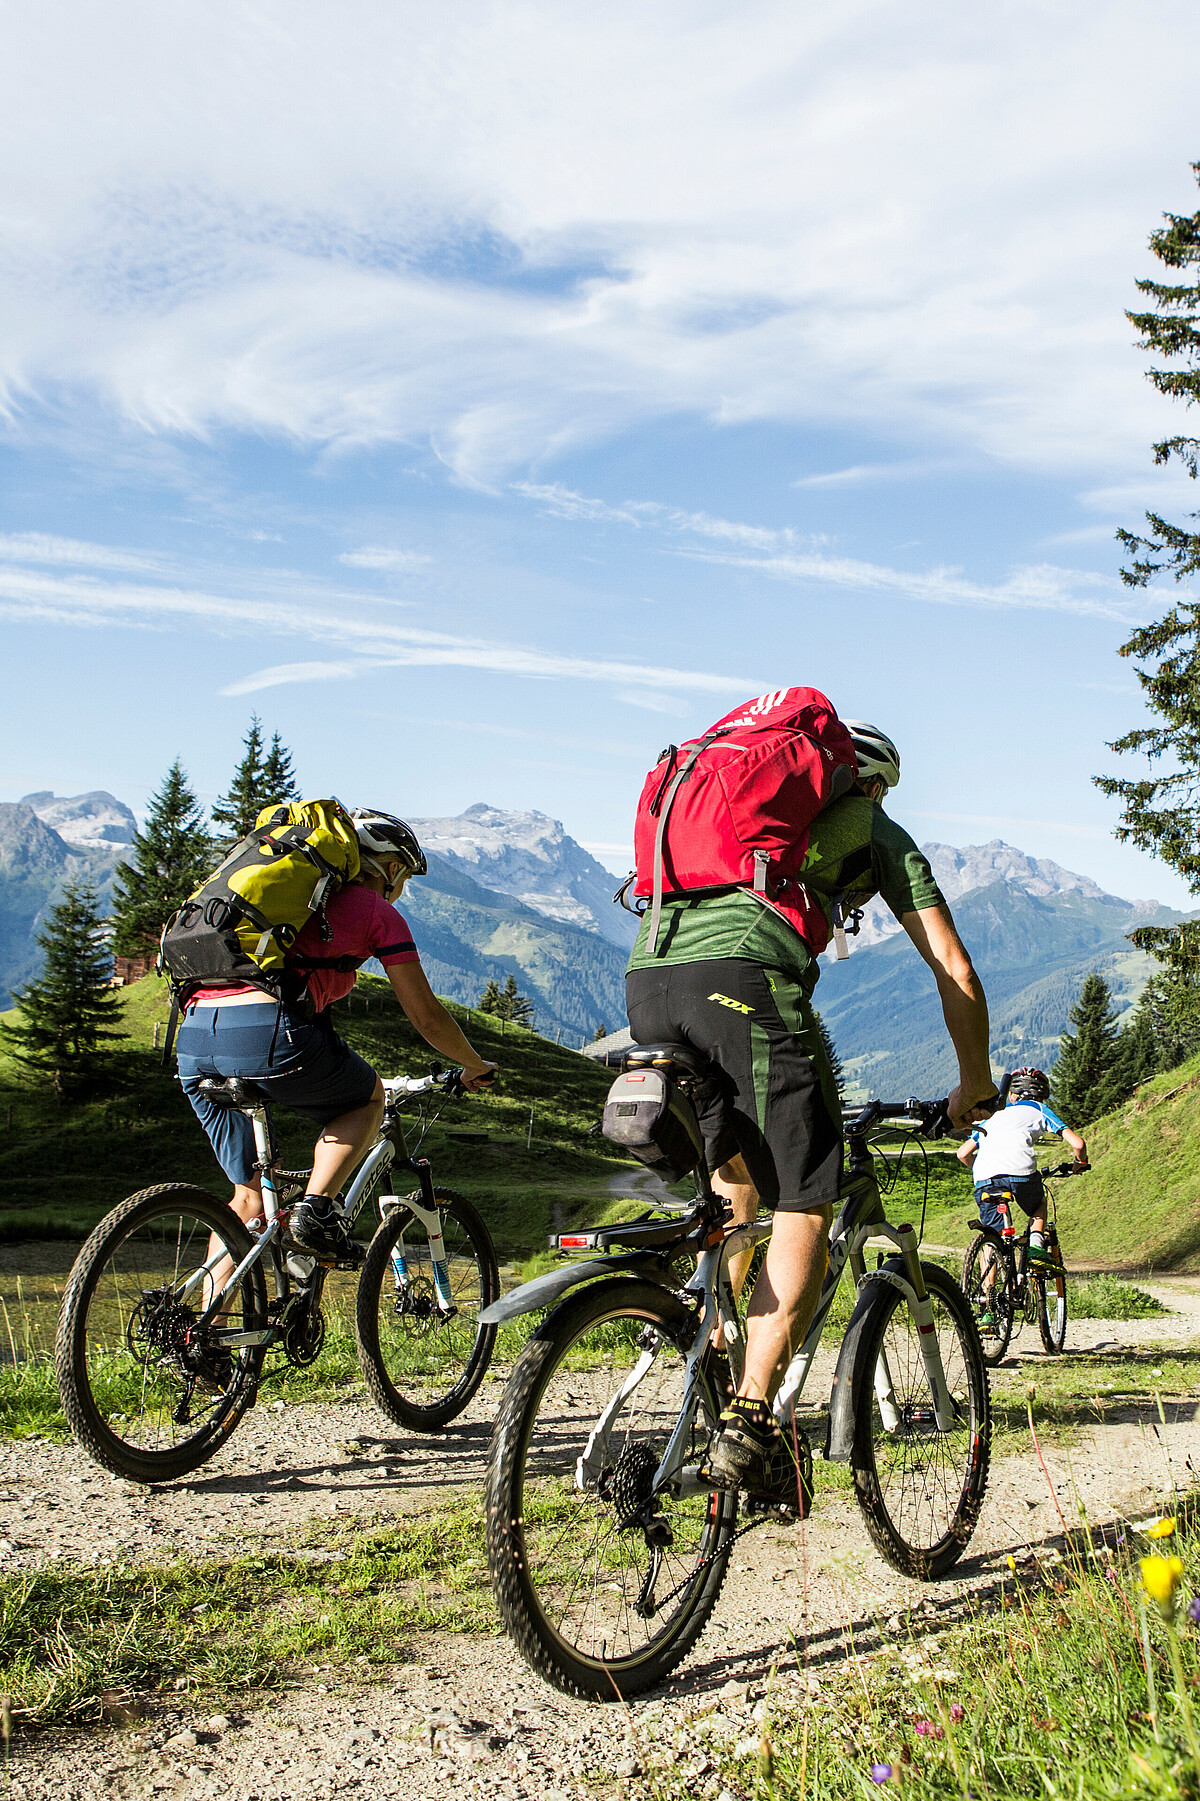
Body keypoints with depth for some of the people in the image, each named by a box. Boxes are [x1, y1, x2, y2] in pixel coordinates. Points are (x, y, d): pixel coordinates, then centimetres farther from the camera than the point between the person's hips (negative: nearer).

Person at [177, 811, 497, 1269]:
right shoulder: (378, 911, 14)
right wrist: (476, 1067, 33)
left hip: (192, 1041, 6)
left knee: (250, 1197, 20)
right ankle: (316, 1208, 3)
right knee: (368, 1098, 24)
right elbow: (427, 1017, 16)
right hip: (268, 1031, -6)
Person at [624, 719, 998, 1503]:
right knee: (806, 1202, 0)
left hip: (645, 976, 6)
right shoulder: (875, 830, 25)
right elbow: (955, 970, 21)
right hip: (746, 977, -6)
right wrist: (975, 1084, 35)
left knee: (735, 1163, 29)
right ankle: (749, 1423, -11)